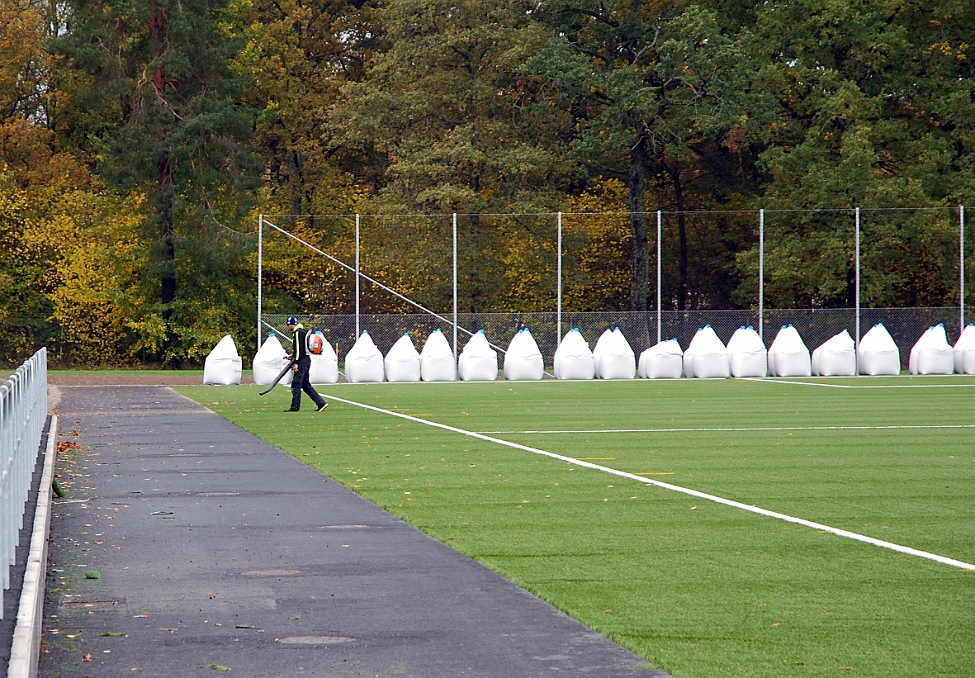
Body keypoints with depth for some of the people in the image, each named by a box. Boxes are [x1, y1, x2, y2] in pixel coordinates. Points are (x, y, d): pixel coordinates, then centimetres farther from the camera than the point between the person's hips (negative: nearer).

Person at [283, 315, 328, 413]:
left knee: (296, 384, -7)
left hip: (302, 361, -10)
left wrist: (296, 362, -21)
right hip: (306, 360, 10)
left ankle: (295, 407, -7)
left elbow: (300, 349, -19)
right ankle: (321, 403, 9)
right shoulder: (301, 332, 19)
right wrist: (291, 357, 24)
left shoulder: (298, 333, -12)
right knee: (305, 384, 12)